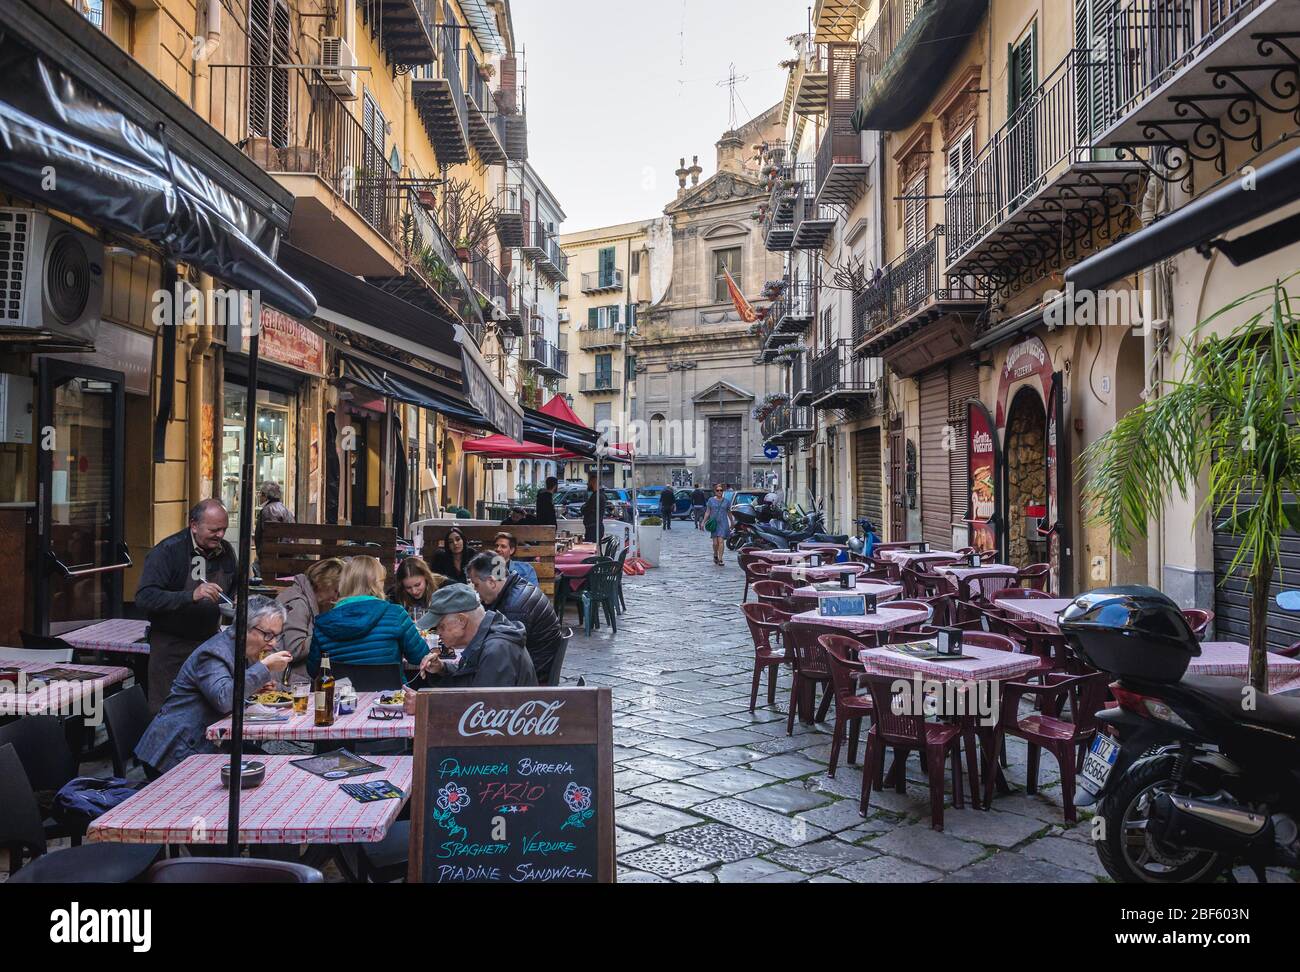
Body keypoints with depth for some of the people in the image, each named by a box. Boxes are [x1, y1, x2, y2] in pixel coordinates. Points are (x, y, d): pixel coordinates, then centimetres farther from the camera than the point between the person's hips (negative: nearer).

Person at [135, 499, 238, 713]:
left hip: (210, 640, 5)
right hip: (171, 645, -5)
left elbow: (235, 588, 22)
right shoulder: (168, 551, -15)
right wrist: (191, 596, -36)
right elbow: (144, 598, -25)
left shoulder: (226, 551, 3)